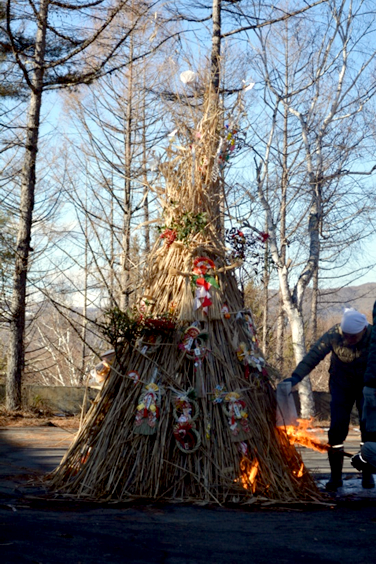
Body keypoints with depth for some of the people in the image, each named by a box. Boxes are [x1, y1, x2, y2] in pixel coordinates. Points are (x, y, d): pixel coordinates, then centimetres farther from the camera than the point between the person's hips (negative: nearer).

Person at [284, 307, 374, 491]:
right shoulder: (333, 335, -23)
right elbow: (314, 355, -25)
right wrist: (296, 376, -37)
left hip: (366, 386, 0)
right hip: (341, 385, 1)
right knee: (337, 428, -9)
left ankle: (367, 475, 8)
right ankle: (335, 476, 4)